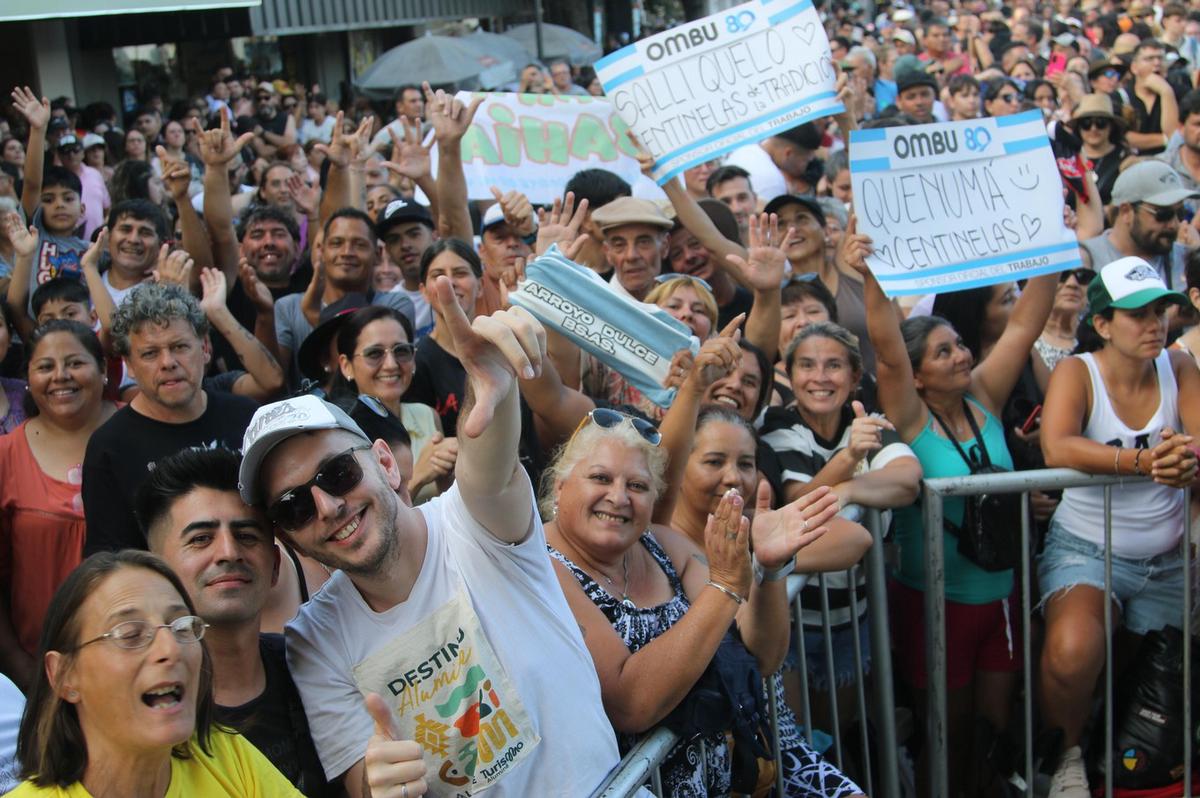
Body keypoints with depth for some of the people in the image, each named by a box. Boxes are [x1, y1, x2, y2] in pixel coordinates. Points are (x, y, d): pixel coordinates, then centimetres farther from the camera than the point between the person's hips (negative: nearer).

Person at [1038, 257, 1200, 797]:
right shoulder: (1077, 372, -10)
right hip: (1086, 551, -5)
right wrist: (1143, 461, -40)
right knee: (1072, 652, -30)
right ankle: (1065, 755, -2)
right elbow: (1056, 449, -29)